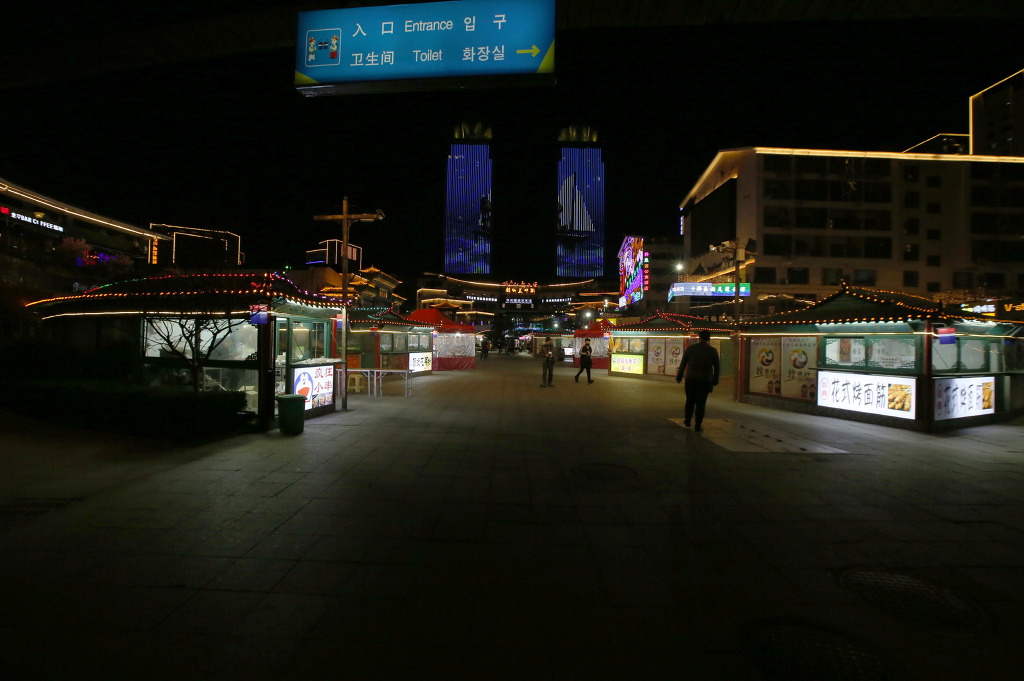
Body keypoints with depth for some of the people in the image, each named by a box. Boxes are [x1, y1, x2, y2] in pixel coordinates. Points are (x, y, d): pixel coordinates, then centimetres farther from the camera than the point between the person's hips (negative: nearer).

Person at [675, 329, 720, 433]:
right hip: (705, 381, -1)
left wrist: (679, 378, 10)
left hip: (691, 380, 1)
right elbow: (717, 367, 3)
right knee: (700, 403, 4)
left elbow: (682, 364, 1)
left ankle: (687, 421, 25)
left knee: (690, 401, 17)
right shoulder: (713, 351, -2)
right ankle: (697, 426, 7)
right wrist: (715, 381, 14)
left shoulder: (690, 348, -2)